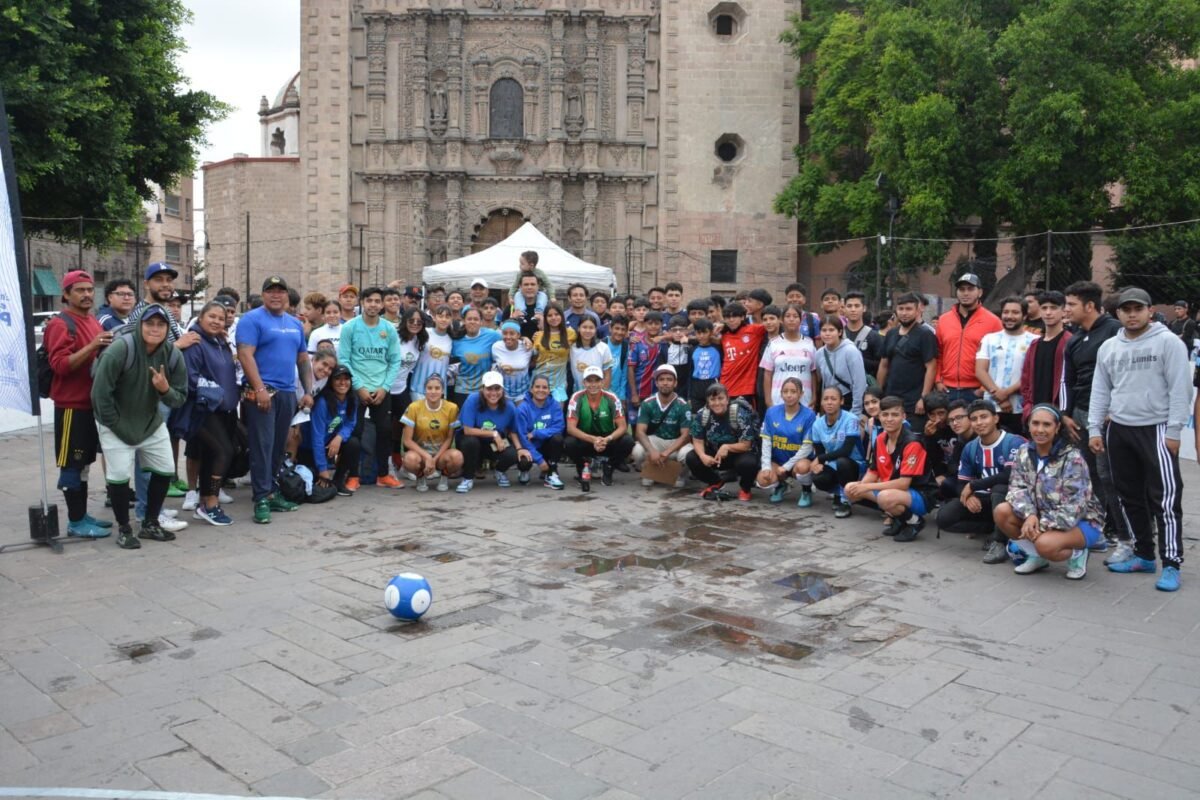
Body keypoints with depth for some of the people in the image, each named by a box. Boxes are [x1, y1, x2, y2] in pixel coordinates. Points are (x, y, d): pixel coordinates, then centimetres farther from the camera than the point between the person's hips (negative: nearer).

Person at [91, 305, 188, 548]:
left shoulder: (173, 355, -9)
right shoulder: (120, 348, -24)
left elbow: (179, 400, -5)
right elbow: (100, 393, -21)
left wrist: (165, 389, -27)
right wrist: (117, 426, -16)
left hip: (151, 422, 6)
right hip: (115, 423, -5)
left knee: (166, 470, 8)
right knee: (119, 475, -9)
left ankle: (150, 523, 25)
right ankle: (123, 529, 12)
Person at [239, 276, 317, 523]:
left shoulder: (295, 324, 17)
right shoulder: (252, 319, -4)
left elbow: (303, 360, 21)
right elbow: (245, 355, -14)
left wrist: (308, 391, 13)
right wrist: (259, 389, -21)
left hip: (288, 393, 7)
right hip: (262, 392, -7)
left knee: (279, 447, 11)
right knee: (262, 445, -8)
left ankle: (272, 492, 20)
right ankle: (262, 498, -5)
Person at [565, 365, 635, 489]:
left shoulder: (611, 398, -13)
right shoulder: (577, 398, -16)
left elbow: (623, 426, -15)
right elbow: (570, 428, -21)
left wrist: (607, 439, -35)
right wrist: (593, 439, -36)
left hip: (607, 442, 1)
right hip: (585, 441, -1)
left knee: (628, 441, -27)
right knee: (569, 443, -32)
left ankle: (608, 467, 2)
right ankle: (583, 467, 2)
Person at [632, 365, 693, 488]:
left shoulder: (683, 405, -12)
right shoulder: (647, 404, -9)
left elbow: (686, 435, -16)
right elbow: (640, 431, -15)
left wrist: (667, 452, -32)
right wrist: (652, 451, -35)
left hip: (676, 442, -1)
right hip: (654, 440, 1)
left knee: (687, 454, -35)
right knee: (638, 451, -32)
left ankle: (681, 475, 3)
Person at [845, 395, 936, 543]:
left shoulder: (912, 442, -21)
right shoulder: (880, 440, 1)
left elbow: (903, 483, -25)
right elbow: (874, 472, 8)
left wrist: (867, 487, -23)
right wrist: (861, 485, -14)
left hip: (921, 496, -8)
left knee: (886, 497, -38)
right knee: (851, 490, -4)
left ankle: (914, 520, -6)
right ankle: (895, 517, 7)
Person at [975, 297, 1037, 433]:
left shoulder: (1034, 342, 3)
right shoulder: (989, 339, 9)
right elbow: (980, 371, 1)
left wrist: (1007, 392, -13)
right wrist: (997, 393, -11)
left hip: (1020, 410, -2)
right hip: (991, 408, 2)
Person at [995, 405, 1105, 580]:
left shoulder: (1072, 457, -19)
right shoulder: (1024, 453, -2)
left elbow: (1074, 506, -24)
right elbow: (1017, 488, -9)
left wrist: (1043, 525, -30)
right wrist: (1030, 515, -28)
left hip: (1081, 520, -6)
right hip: (1042, 516, 6)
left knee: (1045, 544, -35)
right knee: (1001, 512, -17)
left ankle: (1076, 554, 1)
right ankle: (1036, 556, 4)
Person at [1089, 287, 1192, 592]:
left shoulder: (1168, 342, -6)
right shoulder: (1109, 347, 10)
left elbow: (1180, 389, -9)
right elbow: (1100, 391, 12)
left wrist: (1173, 431, -13)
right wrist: (1094, 429, 6)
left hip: (1156, 430, -6)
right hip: (1118, 430, 6)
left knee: (1165, 498, -6)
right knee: (1129, 497, 12)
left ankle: (1171, 564, 2)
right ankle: (1143, 555, 25)